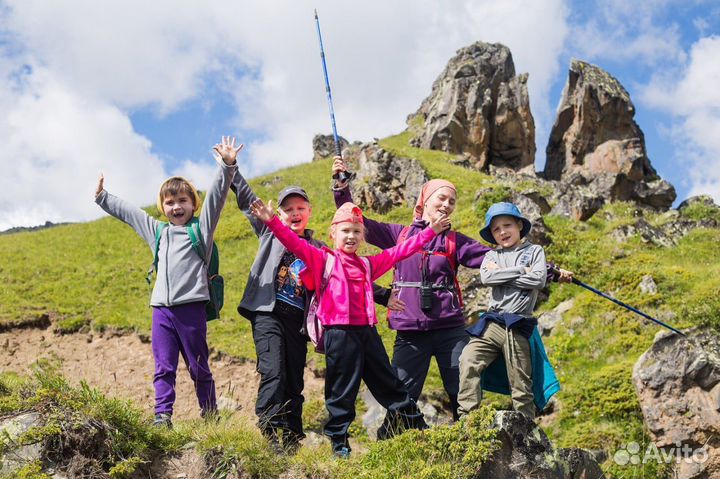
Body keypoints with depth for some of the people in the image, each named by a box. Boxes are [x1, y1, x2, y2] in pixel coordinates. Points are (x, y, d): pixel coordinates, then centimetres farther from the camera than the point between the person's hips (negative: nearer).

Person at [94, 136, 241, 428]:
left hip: (191, 307, -4)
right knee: (164, 368, 2)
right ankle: (162, 417, 2)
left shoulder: (201, 227, 5)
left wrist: (227, 166, -20)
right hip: (161, 308, 4)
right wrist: (102, 197, 40)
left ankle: (210, 414, 13)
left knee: (199, 367, 3)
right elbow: (125, 212, 31)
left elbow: (217, 195, -8)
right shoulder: (157, 231, 19)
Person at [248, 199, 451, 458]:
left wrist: (430, 231, 29)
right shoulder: (323, 259, 3)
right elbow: (295, 243, -10)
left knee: (389, 383, 15)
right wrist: (272, 221, -23)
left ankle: (418, 429, 25)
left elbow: (398, 252, 25)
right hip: (339, 333, -5)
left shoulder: (367, 264, 18)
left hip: (367, 331, 5)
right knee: (342, 391, 1)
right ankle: (339, 443, 11)